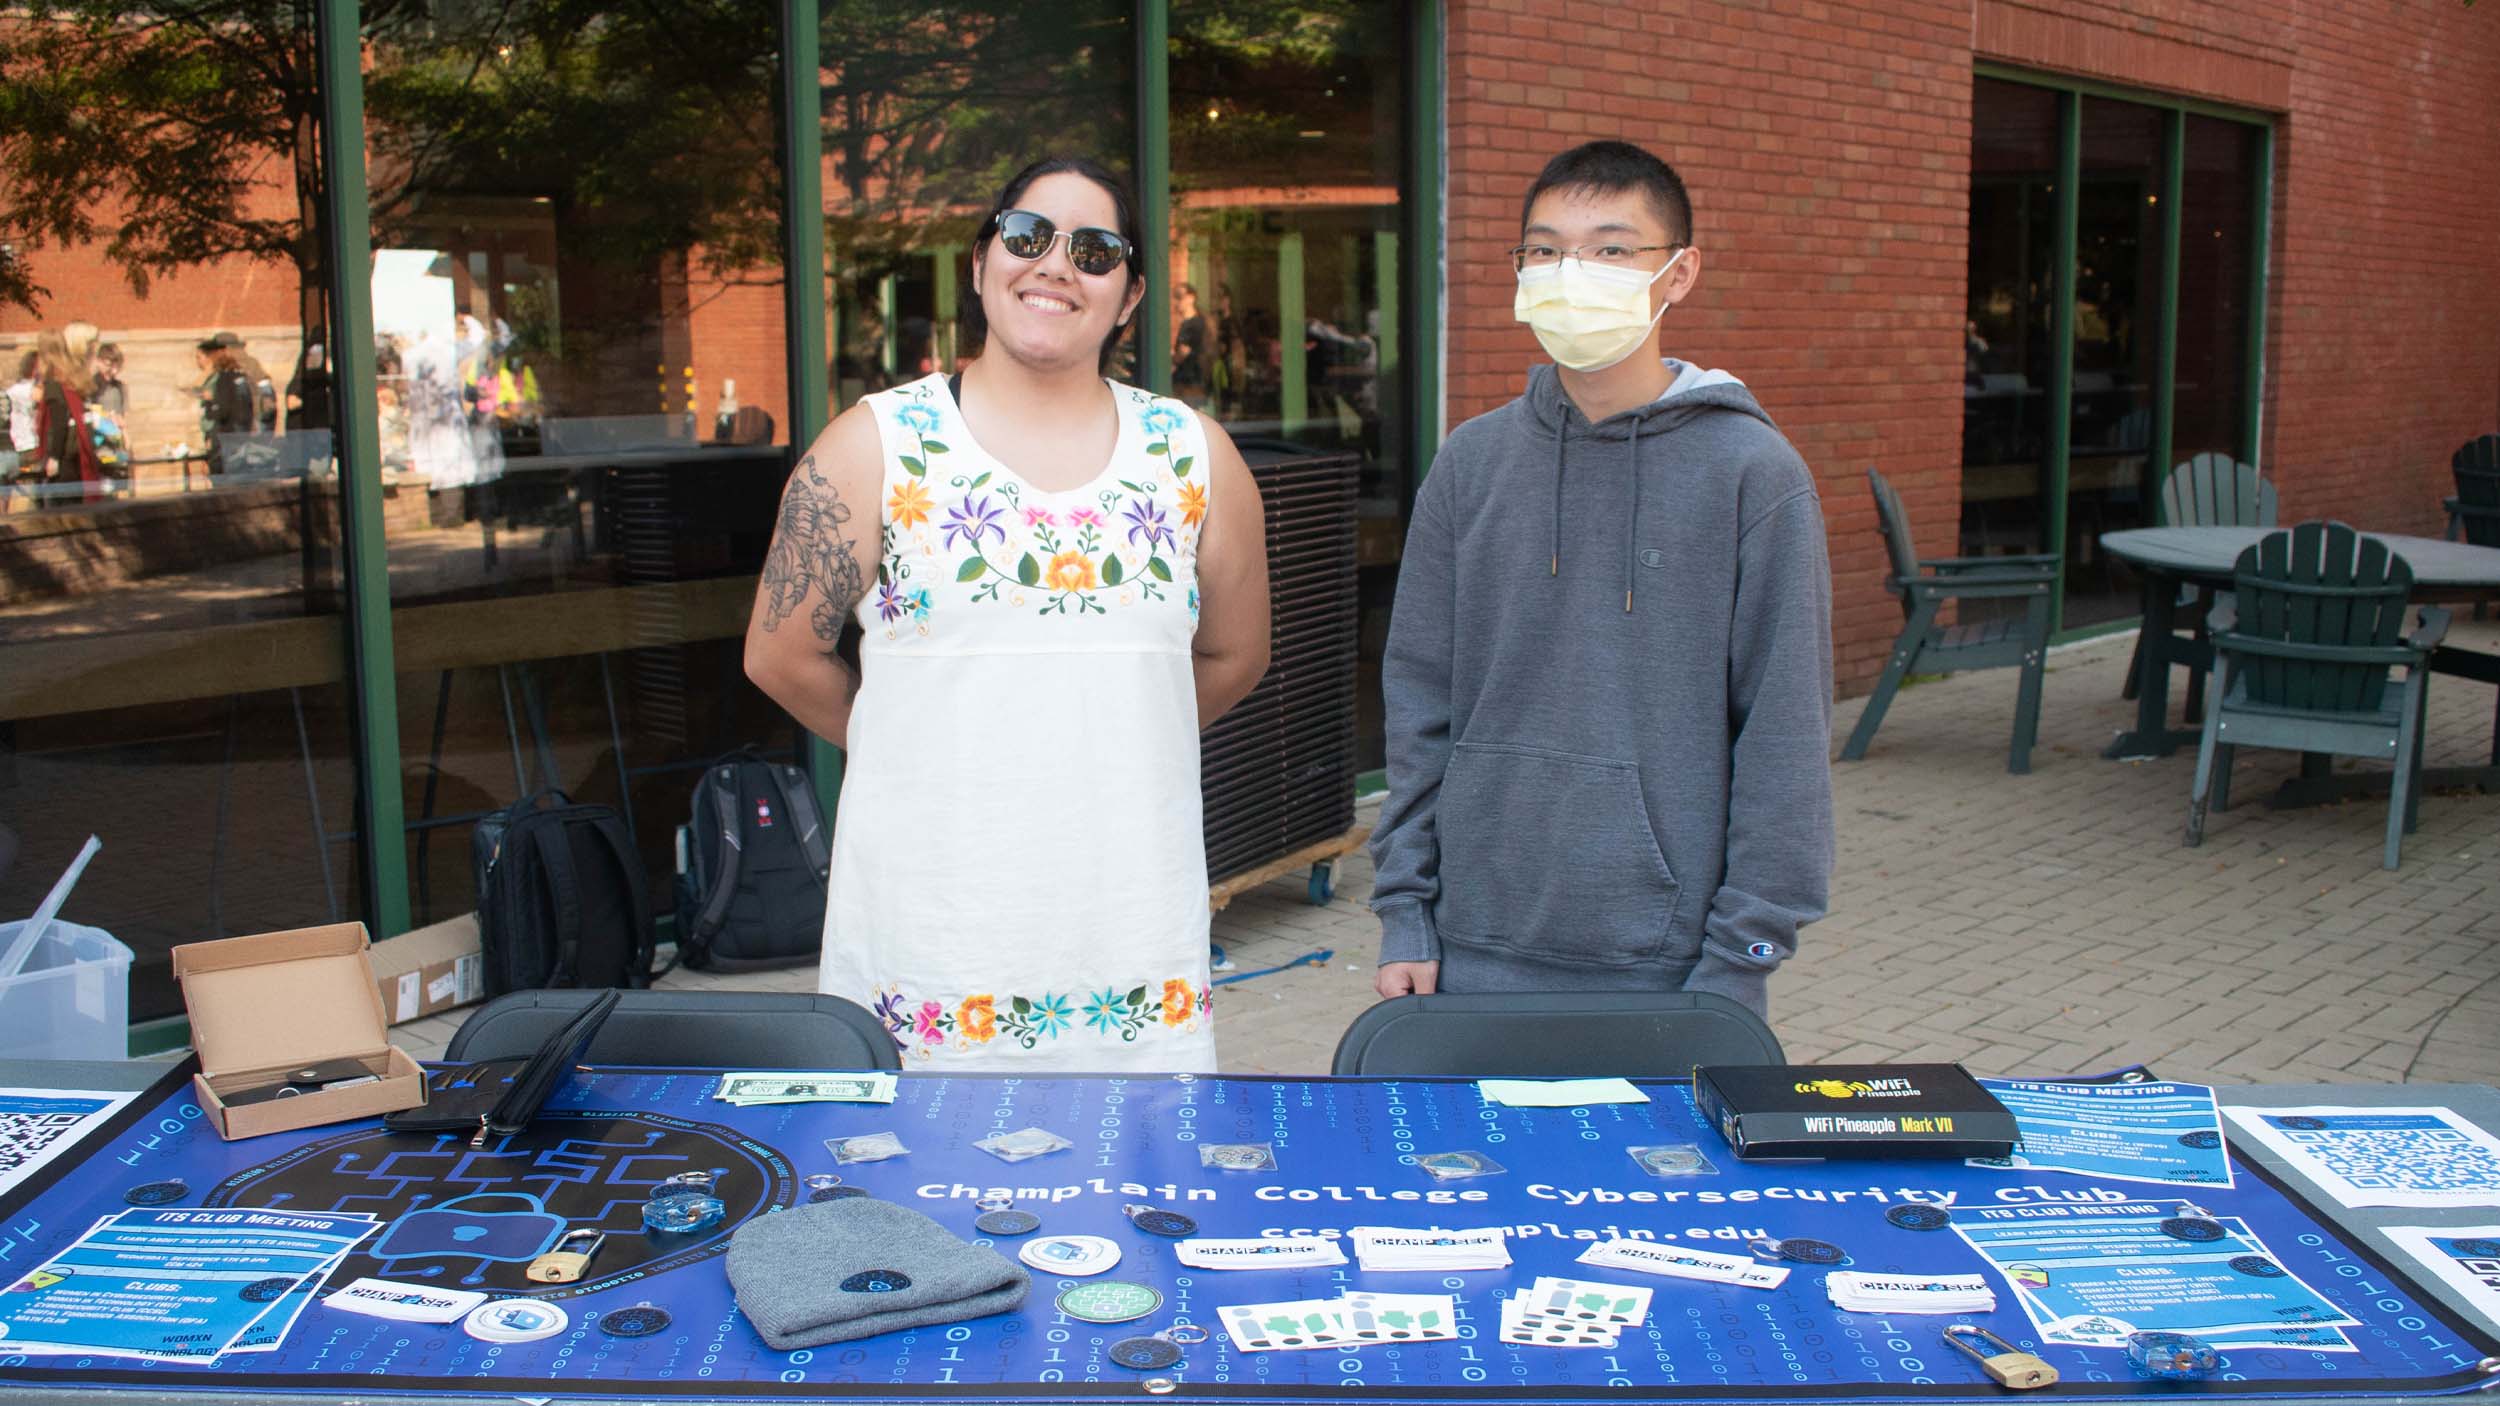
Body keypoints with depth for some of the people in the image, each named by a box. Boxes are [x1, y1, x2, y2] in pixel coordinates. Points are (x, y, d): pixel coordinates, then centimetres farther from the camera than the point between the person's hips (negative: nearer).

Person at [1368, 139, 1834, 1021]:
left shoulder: (1754, 474, -7)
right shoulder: (1473, 462, 3)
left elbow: (1785, 739, -6)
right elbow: (1419, 701, 7)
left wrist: (1740, 961, -8)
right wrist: (1404, 913, 4)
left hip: (1669, 967, -3)